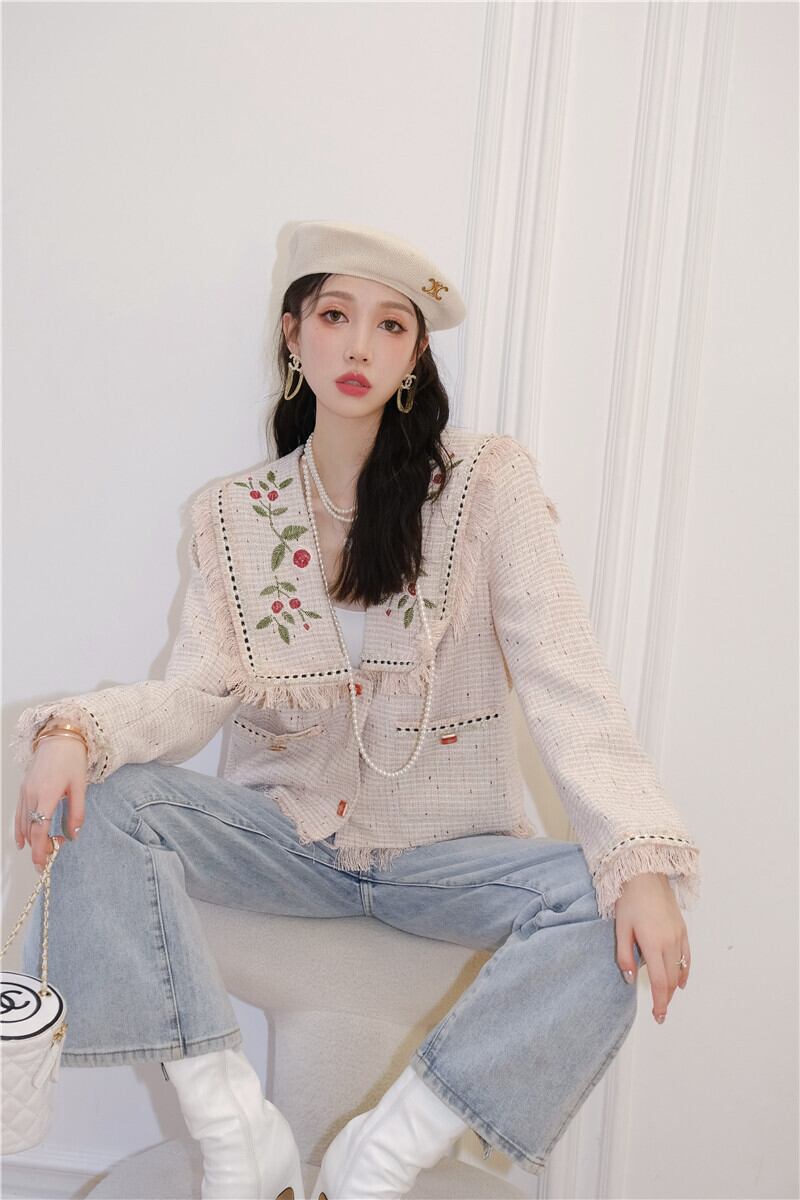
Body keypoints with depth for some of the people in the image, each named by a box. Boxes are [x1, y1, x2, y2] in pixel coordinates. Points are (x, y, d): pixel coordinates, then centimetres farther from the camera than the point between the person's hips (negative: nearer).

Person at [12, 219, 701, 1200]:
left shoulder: (488, 482, -6)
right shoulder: (233, 514, 3)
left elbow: (566, 685, -14)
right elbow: (198, 691, -5)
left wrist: (642, 862, -28)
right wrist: (75, 731, -27)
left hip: (446, 852, -2)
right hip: (288, 834, 2)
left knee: (613, 912, -28)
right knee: (103, 799, -21)